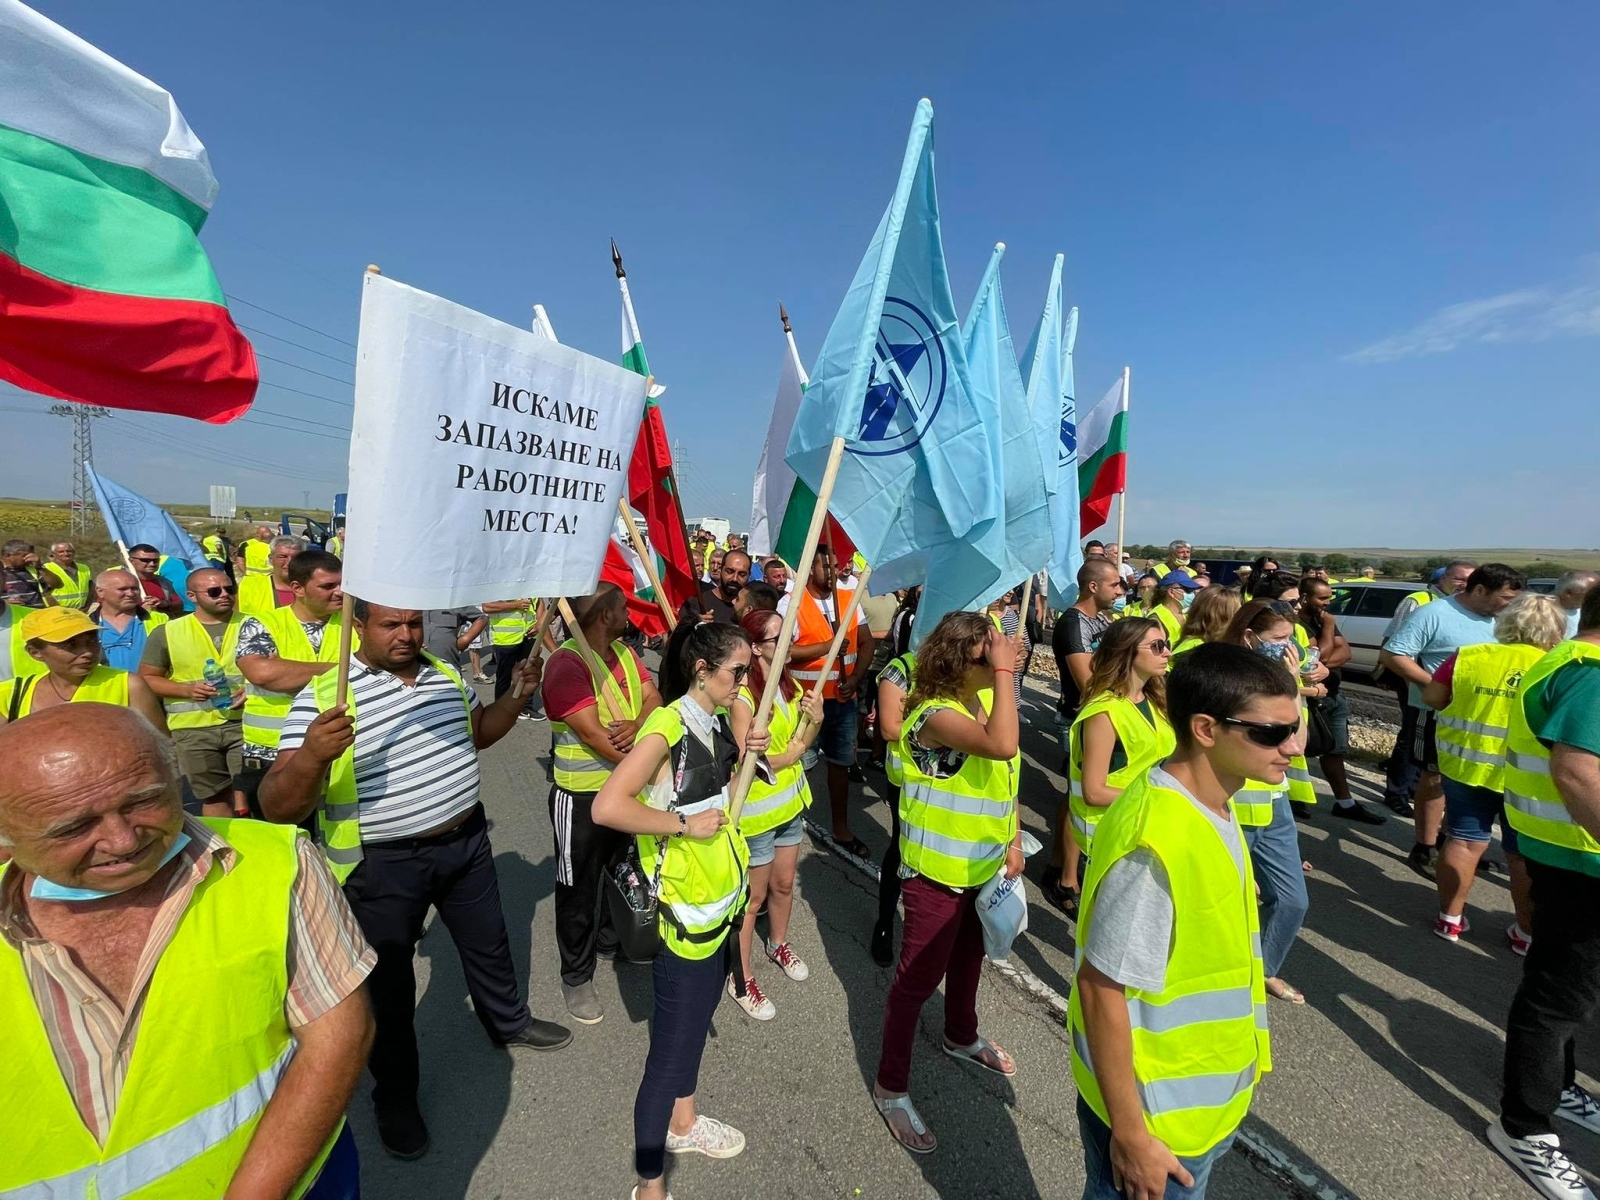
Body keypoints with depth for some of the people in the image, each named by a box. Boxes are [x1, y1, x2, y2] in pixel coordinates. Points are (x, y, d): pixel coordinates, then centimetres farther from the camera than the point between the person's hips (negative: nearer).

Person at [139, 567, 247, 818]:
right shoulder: (167, 633, 5)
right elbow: (146, 679, 7)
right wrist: (187, 690, -10)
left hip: (245, 722, -1)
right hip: (194, 729, 1)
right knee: (215, 797, 10)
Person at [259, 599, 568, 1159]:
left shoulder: (446, 675, -1)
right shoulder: (324, 696, -19)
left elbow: (478, 732, 16)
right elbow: (277, 808, -23)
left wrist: (516, 694, -2)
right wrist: (311, 756, -44)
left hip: (465, 841, 5)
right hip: (384, 864, -4)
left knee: (488, 942, 24)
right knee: (390, 983, 15)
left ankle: (509, 1021, 51)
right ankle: (395, 1097, 40)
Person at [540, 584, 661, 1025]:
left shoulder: (624, 652, 3)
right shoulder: (566, 663, -22)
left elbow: (653, 699, -3)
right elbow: (593, 735, -27)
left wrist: (636, 725, -25)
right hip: (582, 796, -7)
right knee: (579, 889, 11)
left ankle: (611, 940, 49)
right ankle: (576, 976, 31)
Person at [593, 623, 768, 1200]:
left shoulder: (717, 721, 2)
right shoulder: (667, 727, -23)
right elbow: (606, 807, -31)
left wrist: (744, 753, 0)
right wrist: (683, 823, -25)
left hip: (723, 898, 8)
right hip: (685, 909, -8)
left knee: (696, 1022, 26)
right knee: (670, 1048, 7)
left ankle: (683, 1123, 49)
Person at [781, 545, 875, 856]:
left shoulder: (849, 600, 5)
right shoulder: (791, 602, -12)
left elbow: (866, 643, 7)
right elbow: (783, 651, -20)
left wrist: (855, 679, -8)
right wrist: (827, 646, -19)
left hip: (844, 700, 5)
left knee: (841, 763, 17)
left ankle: (840, 828, 33)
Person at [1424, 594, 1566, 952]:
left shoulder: (1468, 657, -4)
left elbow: (1431, 698, 2)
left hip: (1467, 766, 1)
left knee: (1464, 841, 11)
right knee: (1525, 855, 12)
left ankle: (1450, 919, 18)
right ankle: (1527, 932, 24)